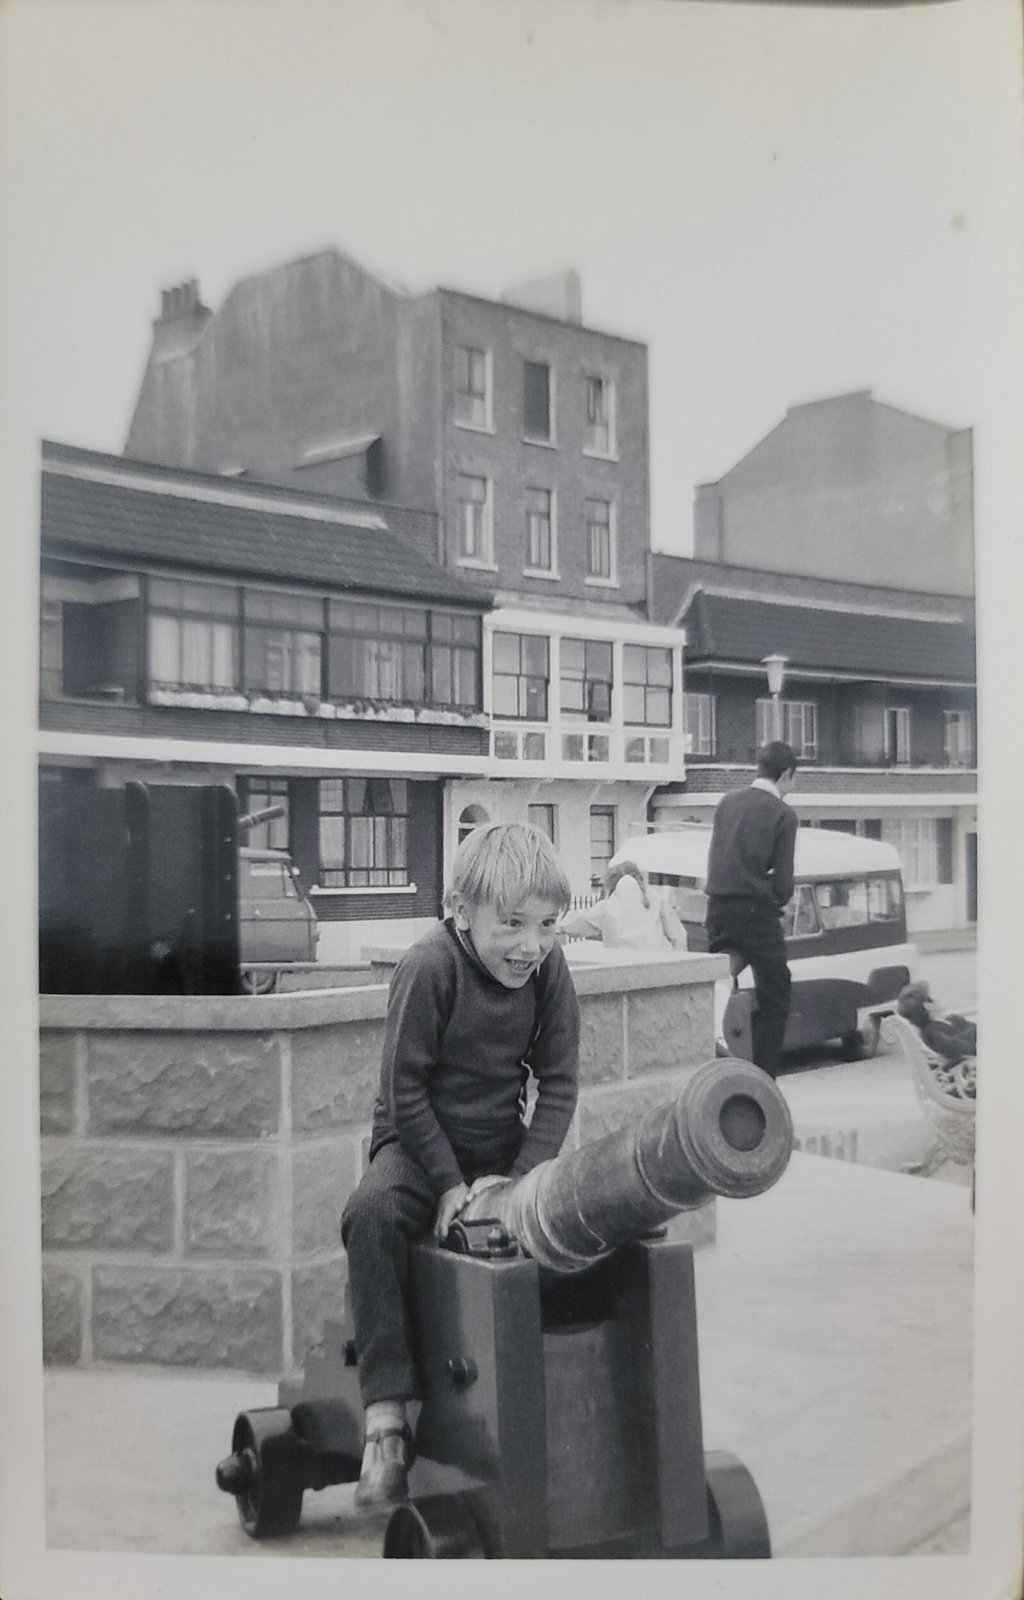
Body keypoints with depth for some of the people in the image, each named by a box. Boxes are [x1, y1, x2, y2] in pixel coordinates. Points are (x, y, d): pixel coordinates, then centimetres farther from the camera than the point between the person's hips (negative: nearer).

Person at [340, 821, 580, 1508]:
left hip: (505, 1143, 4)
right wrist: (449, 1182, -20)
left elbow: (559, 1084, -3)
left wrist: (521, 1176, -15)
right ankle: (387, 1415, -27)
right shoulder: (430, 966, -20)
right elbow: (404, 1087, -16)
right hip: (418, 1139, -4)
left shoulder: (549, 968, -7)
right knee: (373, 1213, -32)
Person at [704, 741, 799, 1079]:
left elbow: (714, 859, 12)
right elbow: (783, 882, -7)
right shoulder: (782, 813, -5)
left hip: (718, 909, 6)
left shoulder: (727, 801, 11)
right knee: (773, 1000, 5)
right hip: (756, 910, -5)